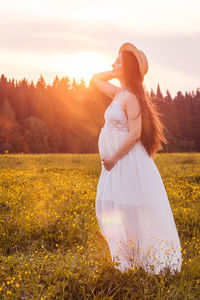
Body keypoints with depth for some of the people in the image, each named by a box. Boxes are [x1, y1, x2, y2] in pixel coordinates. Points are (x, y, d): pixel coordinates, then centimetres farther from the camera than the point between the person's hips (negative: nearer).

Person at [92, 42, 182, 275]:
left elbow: (135, 134, -20)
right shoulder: (118, 94, 11)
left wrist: (113, 158, -16)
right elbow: (95, 79, 27)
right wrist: (115, 71, 12)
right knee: (111, 210, 12)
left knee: (130, 211, -4)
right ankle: (125, 257, 23)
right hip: (116, 162, 9)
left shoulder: (131, 97, -14)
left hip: (128, 162, -9)